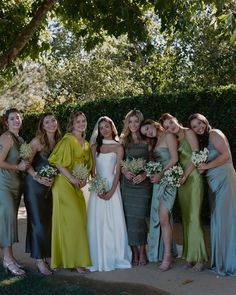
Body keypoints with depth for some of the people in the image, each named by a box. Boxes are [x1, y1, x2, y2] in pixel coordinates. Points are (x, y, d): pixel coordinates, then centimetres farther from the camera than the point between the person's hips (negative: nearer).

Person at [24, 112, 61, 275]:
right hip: (35, 184, -5)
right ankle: (39, 260, 10)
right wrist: (38, 178, -22)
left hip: (52, 186, 5)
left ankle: (48, 256, 23)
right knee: (39, 222, -1)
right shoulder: (37, 141, -12)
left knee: (50, 221, 10)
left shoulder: (59, 141, 5)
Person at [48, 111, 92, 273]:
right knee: (72, 220, -10)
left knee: (80, 220, 8)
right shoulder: (68, 140, -10)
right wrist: (72, 178, -18)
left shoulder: (86, 144, 14)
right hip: (65, 184, -8)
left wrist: (84, 179, 2)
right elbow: (57, 161, -16)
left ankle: (77, 258, 17)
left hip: (77, 186, 8)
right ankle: (75, 260, -2)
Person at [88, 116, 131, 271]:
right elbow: (92, 170, 5)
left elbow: (118, 170, -2)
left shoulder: (118, 147, 5)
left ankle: (116, 257, 8)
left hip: (112, 186, -2)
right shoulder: (95, 146, 10)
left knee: (114, 222, -3)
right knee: (97, 223, 0)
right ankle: (100, 259, 8)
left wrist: (111, 191, -12)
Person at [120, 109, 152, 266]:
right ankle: (134, 253, 8)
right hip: (127, 182, 2)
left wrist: (144, 175, -12)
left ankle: (142, 252, 5)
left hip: (143, 182, -1)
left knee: (139, 217, -7)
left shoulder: (147, 142, 7)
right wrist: (125, 172, -10)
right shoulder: (123, 141, 11)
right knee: (129, 217, -1)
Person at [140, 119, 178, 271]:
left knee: (163, 218, -14)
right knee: (158, 218, 4)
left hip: (168, 179, -8)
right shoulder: (156, 141, 23)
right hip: (158, 180, 8)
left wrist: (161, 173, -12)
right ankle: (159, 253, 11)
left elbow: (174, 158, -9)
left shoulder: (168, 136, -1)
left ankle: (167, 256, -9)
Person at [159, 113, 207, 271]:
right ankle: (190, 256, 12)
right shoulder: (174, 140, 17)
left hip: (193, 178, -7)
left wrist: (185, 175, -14)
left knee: (193, 217, -10)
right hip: (181, 179, 7)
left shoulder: (188, 133, -3)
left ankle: (199, 258, -5)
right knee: (186, 218, 7)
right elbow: (176, 160, 14)